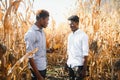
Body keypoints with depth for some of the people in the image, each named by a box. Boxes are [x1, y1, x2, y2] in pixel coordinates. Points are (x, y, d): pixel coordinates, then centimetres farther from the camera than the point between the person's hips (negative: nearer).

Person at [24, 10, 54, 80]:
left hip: (43, 66, 8)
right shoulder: (31, 33, -19)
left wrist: (48, 51, -2)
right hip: (37, 68, -8)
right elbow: (30, 56, -21)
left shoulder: (42, 31, 6)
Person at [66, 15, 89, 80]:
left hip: (78, 65, -6)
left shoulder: (83, 35, -11)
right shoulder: (70, 36, 10)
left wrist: (84, 69, -15)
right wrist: (67, 62, 11)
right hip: (70, 64, 6)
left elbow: (85, 53, -13)